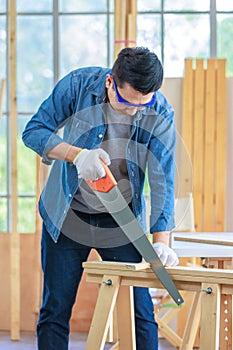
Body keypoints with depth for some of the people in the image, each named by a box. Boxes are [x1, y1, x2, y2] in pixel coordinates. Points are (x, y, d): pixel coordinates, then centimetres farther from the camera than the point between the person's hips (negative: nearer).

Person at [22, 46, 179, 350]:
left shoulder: (160, 115, -15)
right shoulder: (78, 85, -16)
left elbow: (162, 181, -15)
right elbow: (33, 131, -13)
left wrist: (161, 242, -26)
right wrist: (77, 154, -31)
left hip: (122, 221, 0)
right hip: (67, 216, 0)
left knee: (142, 309, -3)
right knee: (56, 309, 3)